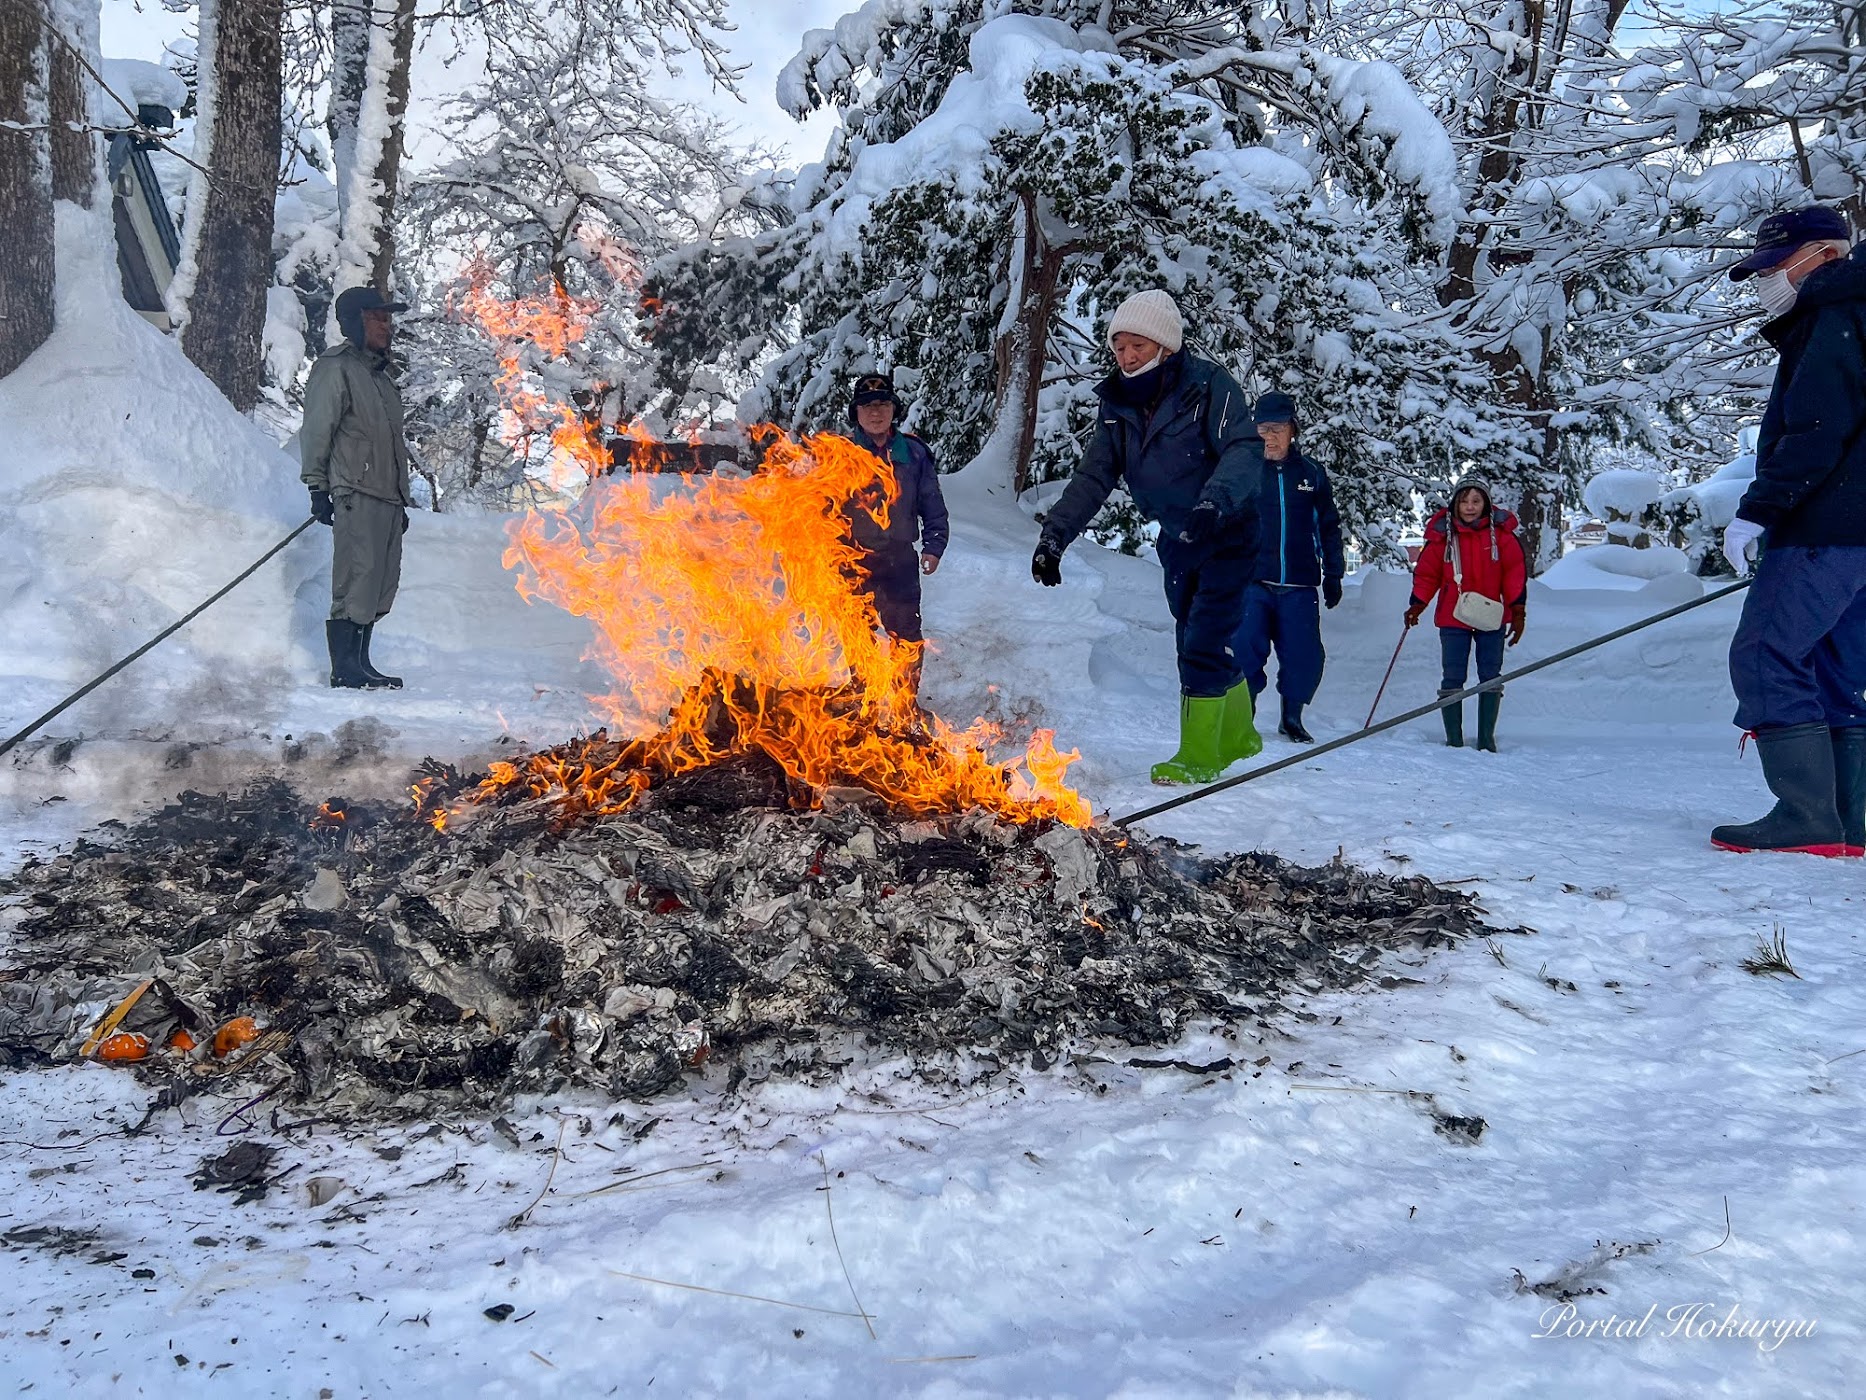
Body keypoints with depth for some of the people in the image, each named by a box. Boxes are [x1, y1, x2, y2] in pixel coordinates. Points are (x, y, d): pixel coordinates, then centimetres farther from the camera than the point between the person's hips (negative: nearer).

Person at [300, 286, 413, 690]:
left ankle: (359, 664, 13)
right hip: (357, 495, -9)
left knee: (380, 586, 7)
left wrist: (401, 499, 24)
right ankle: (344, 669, -7)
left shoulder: (380, 375, 24)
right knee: (355, 583, -11)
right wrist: (318, 487, -14)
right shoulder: (335, 368, -2)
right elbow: (316, 431, -8)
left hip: (388, 498, 9)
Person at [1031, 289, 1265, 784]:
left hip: (1228, 535, -7)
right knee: (1196, 645, 15)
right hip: (1177, 542, 7)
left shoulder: (1208, 386, -19)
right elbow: (1092, 477, -4)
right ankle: (1236, 737, 34)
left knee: (1205, 645, -11)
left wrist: (1215, 501, -47)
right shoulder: (1118, 407, -1)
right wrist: (1055, 535, -16)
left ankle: (1199, 756, 1)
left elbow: (1245, 450, -29)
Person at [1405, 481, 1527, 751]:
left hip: (1491, 617, 1)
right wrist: (1417, 605, -10)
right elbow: (1427, 573, 3)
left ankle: (1487, 739, 15)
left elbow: (1515, 572, 2)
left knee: (1491, 676, 6)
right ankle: (1454, 740, 8)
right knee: (1453, 678, 0)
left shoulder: (1500, 533, -1)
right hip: (1453, 618, -1)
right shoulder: (1442, 535, -1)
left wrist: (1518, 611, -3)